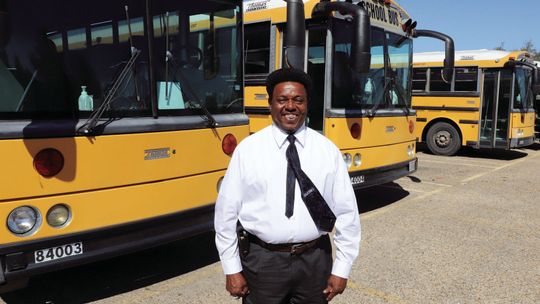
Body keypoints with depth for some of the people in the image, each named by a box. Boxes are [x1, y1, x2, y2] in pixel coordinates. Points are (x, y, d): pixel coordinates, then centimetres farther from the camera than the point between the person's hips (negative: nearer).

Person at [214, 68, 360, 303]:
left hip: (314, 260, 2)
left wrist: (341, 270, 1)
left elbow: (347, 212, 1)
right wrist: (232, 270, -1)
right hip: (262, 259, -1)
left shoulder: (327, 150, -2)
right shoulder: (247, 149, -5)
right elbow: (227, 210, -3)